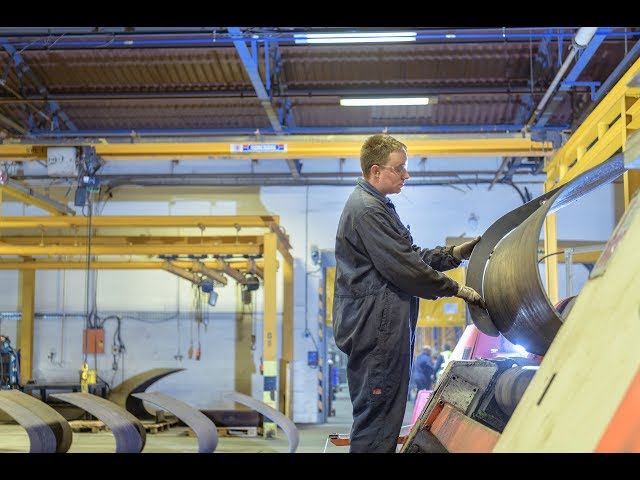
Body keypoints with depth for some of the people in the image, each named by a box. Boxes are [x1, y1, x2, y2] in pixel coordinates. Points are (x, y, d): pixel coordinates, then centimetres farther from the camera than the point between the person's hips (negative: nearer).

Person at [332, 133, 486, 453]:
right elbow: (404, 268, -19)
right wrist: (457, 290, -11)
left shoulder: (377, 206, 19)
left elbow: (410, 256, 21)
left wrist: (455, 254, 9)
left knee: (379, 416, 16)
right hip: (375, 328, -11)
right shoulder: (367, 210, -16)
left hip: (380, 327, 11)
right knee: (377, 417, -7)